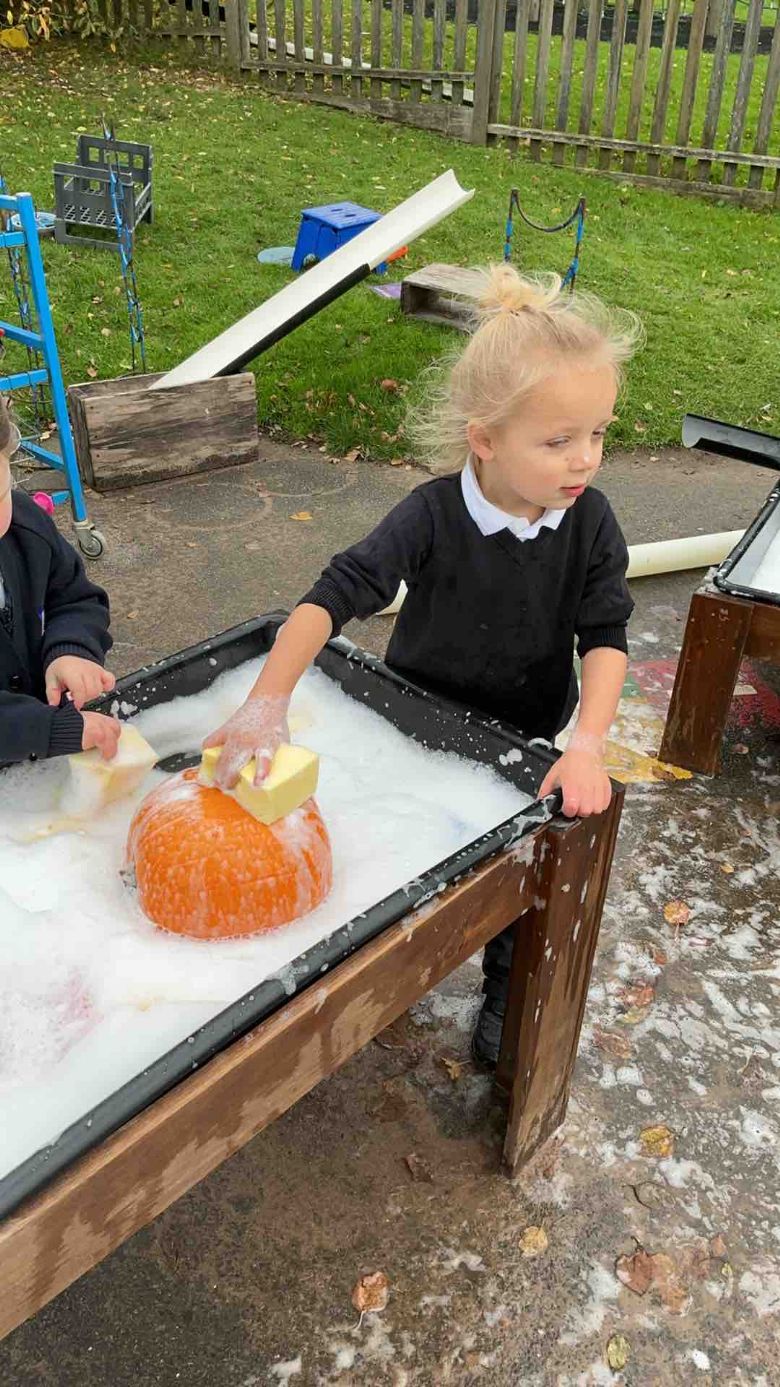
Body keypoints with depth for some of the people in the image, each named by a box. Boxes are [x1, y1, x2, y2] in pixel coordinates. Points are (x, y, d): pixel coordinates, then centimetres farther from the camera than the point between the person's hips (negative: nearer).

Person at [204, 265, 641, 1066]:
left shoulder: (590, 523, -20)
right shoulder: (433, 517, -29)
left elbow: (606, 635, -21)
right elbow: (337, 594, -35)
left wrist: (588, 742, -36)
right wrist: (267, 702, -46)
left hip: (523, 740, 2)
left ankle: (506, 994, 47)